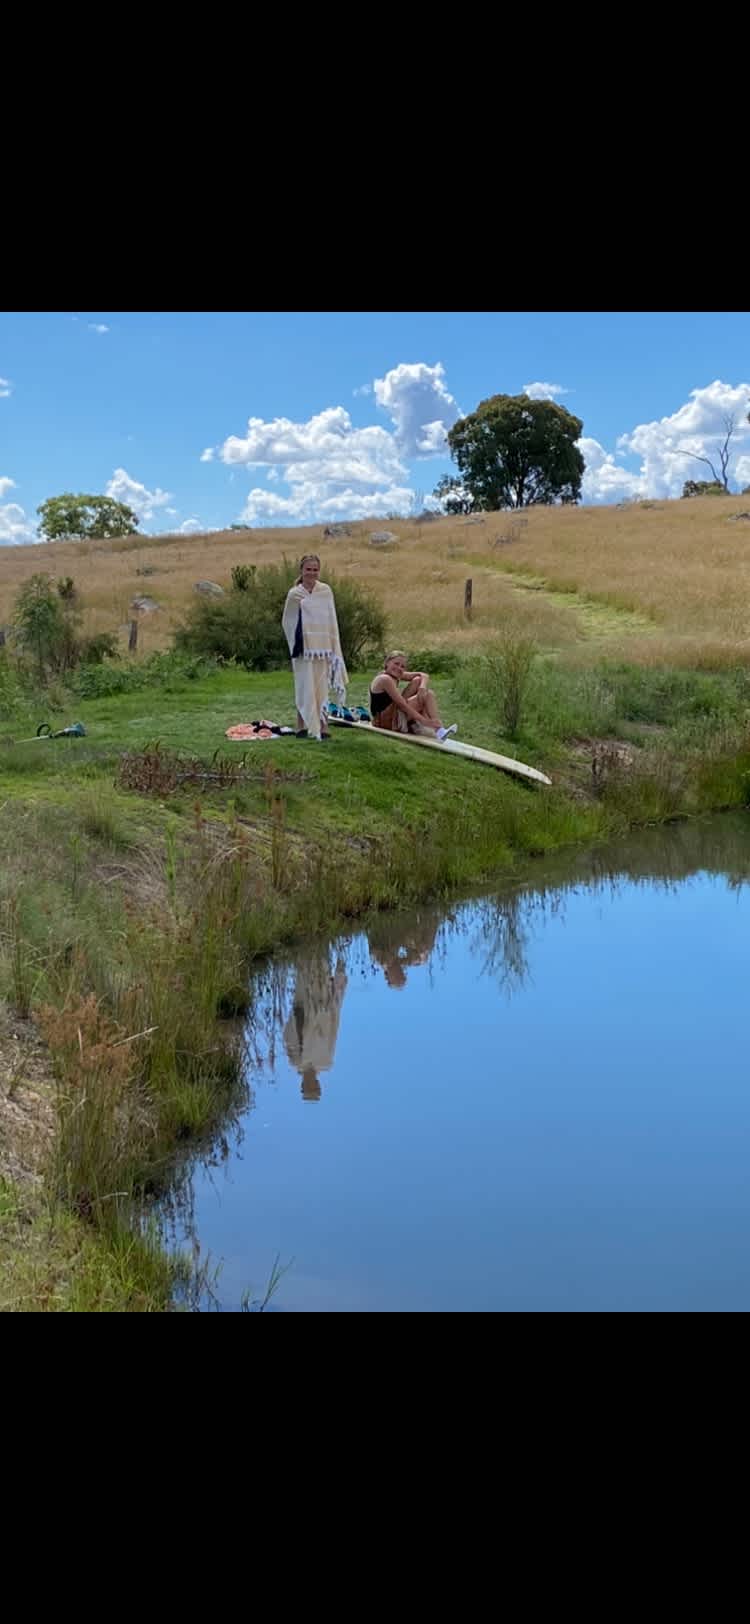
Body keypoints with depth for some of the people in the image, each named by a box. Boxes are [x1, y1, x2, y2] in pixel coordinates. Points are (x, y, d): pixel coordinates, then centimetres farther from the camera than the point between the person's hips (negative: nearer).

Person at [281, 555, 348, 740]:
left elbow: (332, 621, 7)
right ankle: (302, 726, 9)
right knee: (304, 686, 2)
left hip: (322, 646, 1)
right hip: (303, 648, -1)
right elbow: (287, 622, 5)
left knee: (321, 687, 4)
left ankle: (322, 726, 7)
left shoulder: (325, 591, 4)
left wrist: (334, 647, 4)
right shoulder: (294, 594, -1)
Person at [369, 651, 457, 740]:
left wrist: (422, 688, -17)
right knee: (427, 696, -13)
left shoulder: (395, 675, 10)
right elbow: (402, 704, -25)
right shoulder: (385, 679, -18)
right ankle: (438, 730, -21)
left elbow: (424, 675, 8)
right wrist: (423, 720, -29)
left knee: (417, 681, 6)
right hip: (386, 721, -10)